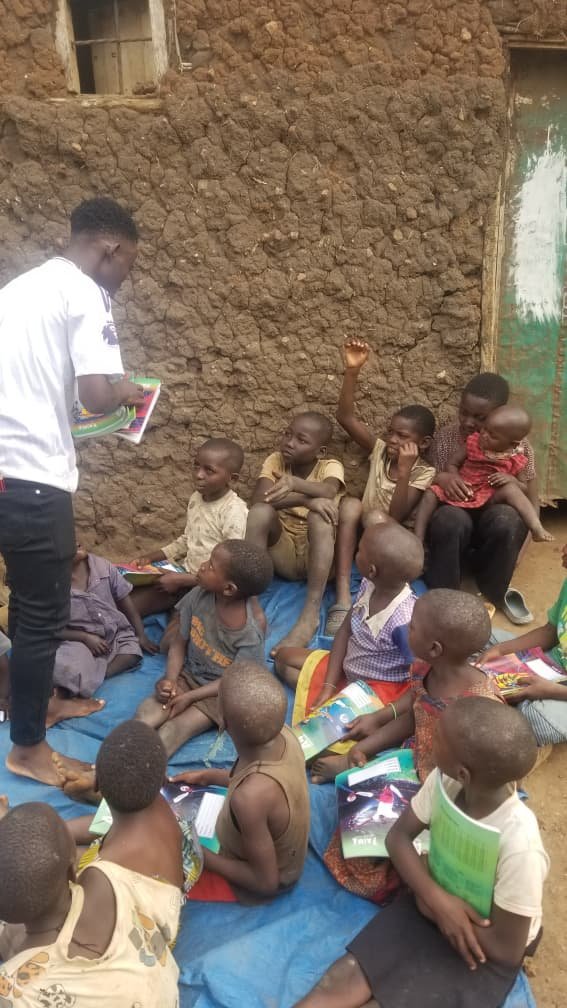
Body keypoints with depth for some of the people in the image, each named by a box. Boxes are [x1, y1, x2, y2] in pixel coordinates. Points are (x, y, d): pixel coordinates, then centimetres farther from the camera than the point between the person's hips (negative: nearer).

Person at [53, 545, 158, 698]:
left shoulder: (101, 565, -4)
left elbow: (125, 601, 5)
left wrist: (141, 636, 3)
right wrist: (85, 637, -19)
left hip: (117, 633, 5)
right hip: (80, 641, -4)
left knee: (133, 651, -26)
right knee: (65, 670, -34)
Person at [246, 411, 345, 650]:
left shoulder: (330, 466, -6)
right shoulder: (276, 460, -2)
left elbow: (328, 492, -31)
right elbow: (258, 499, -21)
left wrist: (295, 482, -50)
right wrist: (307, 500, -34)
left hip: (318, 557, -2)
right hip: (284, 556, 2)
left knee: (320, 512, -32)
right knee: (260, 512, -26)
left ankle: (311, 614, -35)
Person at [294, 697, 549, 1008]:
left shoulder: (519, 845, -34)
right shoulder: (445, 779, -18)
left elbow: (507, 950, -22)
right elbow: (398, 836, -6)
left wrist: (433, 904, -12)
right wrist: (436, 895, -23)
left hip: (484, 952, -4)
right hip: (431, 903, 5)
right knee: (340, 982, -12)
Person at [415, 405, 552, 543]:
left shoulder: (515, 460, -3)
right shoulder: (473, 442, -2)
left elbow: (524, 488, 5)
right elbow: (452, 464, 2)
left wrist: (511, 479, -17)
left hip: (490, 497, -2)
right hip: (462, 493, 2)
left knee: (510, 489, -29)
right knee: (431, 493, -20)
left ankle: (537, 529, -36)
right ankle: (418, 538, -24)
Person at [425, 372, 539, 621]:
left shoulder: (518, 446, -4)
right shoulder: (445, 436, -4)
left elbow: (532, 506, 0)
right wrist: (440, 477, -21)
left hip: (491, 525, 1)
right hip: (451, 525, 0)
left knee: (506, 518, -34)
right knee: (451, 518, -36)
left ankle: (495, 592, -8)